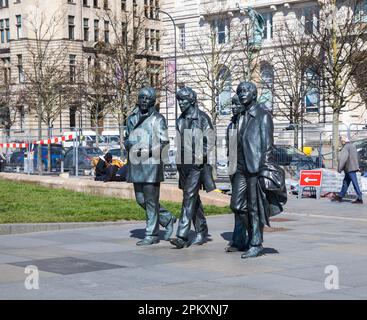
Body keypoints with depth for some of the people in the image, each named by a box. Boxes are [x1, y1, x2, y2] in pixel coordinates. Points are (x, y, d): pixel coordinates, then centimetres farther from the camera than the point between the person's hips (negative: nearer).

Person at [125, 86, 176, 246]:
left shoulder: (158, 119, -3)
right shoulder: (132, 118, 14)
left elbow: (163, 143, -6)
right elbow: (127, 137, 22)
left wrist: (149, 151, -19)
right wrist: (128, 145, -1)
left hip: (151, 163, -6)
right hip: (135, 164, 6)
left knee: (151, 200, -3)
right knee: (141, 199, 10)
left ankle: (151, 235, 4)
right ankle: (167, 218, 29)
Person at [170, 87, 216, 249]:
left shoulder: (202, 118, -6)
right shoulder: (180, 120, 14)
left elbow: (210, 141, -8)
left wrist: (200, 157, -16)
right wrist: (179, 160, 17)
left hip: (197, 164, -7)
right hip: (183, 164, 7)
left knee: (189, 198, -13)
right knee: (194, 199, 13)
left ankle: (182, 236, -19)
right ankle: (202, 233, 22)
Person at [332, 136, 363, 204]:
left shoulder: (345, 147, -13)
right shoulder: (352, 146, 17)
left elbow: (342, 158, -21)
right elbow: (356, 157, 23)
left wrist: (339, 168, -20)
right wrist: (357, 167, 28)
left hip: (350, 168, -10)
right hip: (354, 167, 10)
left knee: (355, 183, -8)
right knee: (345, 182, 15)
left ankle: (359, 199, -8)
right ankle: (340, 196, 21)